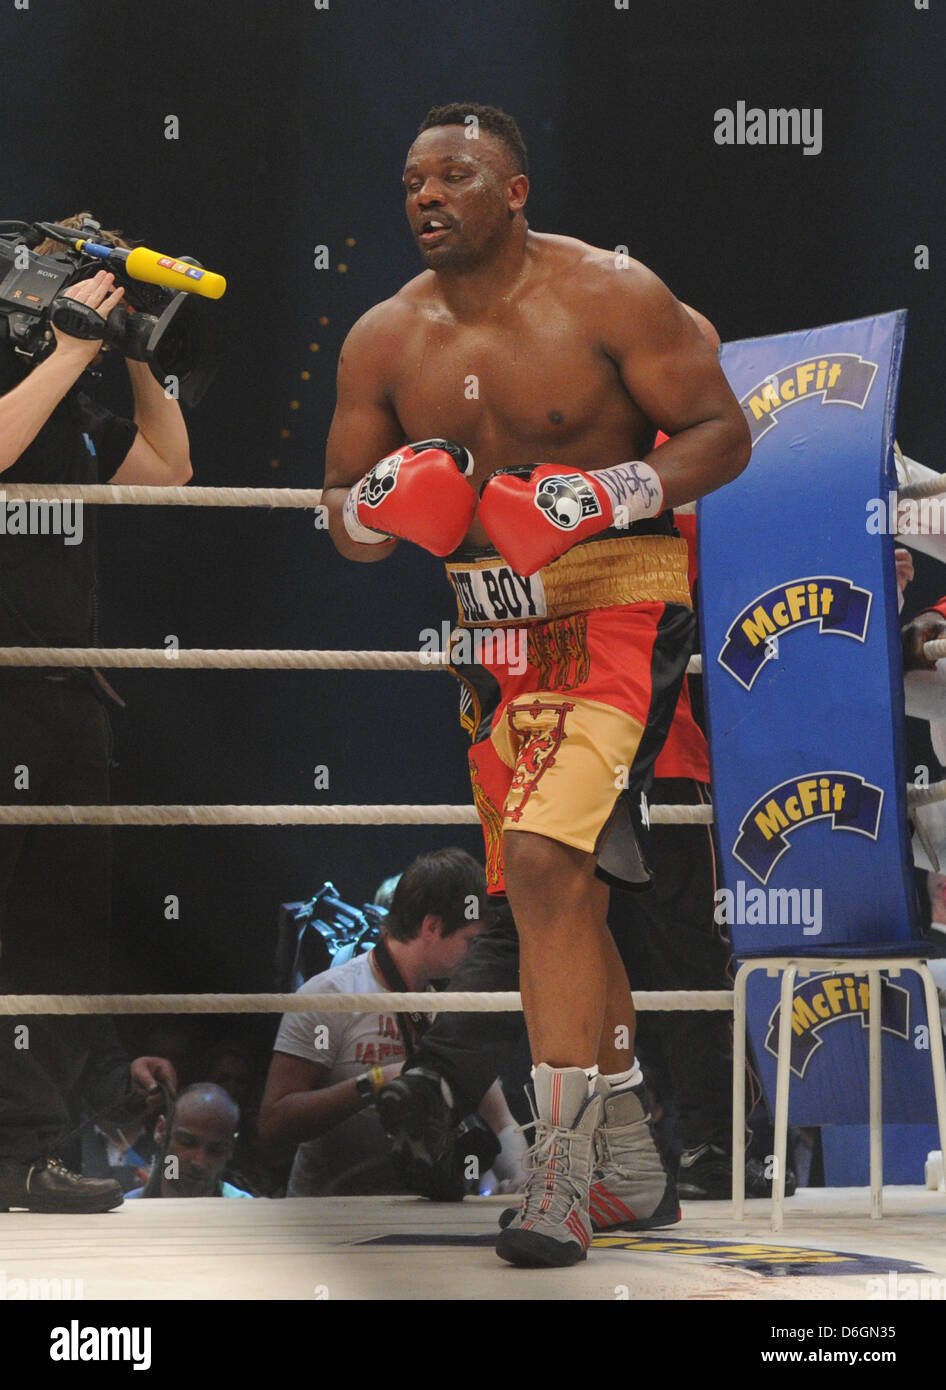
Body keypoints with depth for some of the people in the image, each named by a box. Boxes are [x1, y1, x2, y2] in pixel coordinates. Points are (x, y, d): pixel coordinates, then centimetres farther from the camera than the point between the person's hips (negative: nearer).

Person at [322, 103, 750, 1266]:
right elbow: (343, 519, 11)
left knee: (547, 862, -22)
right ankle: (623, 1116, 36)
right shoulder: (383, 340, 4)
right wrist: (379, 510, -13)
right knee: (551, 889, 15)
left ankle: (560, 1180, -19)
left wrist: (611, 494, -22)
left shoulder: (609, 296, -9)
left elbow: (722, 433, -7)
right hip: (495, 628, 6)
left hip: (617, 612, -6)